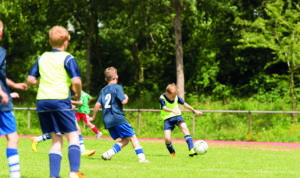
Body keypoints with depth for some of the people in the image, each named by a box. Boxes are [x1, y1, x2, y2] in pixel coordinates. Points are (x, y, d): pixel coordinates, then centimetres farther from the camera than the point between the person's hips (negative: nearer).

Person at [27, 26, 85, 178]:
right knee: (73, 136, 1)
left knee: (56, 140, 8)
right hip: (60, 100, -5)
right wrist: (79, 94, 7)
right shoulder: (67, 58, -1)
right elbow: (76, 81, -11)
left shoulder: (42, 58, 15)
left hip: (42, 101, 5)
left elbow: (30, 79, 12)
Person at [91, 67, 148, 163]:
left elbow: (98, 104, 10)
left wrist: (93, 117, 20)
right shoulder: (117, 87, -3)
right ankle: (141, 157, -11)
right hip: (118, 118, -6)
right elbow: (123, 101, -12)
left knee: (125, 140, 10)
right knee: (132, 137, -2)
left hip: (107, 121, 6)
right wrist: (126, 97, 10)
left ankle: (108, 154, -4)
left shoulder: (103, 90, 15)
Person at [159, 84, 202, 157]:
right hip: (167, 118, -2)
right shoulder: (162, 98, -15)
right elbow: (164, 108, -33)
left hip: (177, 116, 2)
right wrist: (173, 111, -52)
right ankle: (172, 152, 15)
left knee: (184, 127, -28)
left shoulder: (177, 97, -3)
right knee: (167, 138, -17)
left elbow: (184, 104, 8)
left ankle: (191, 150, -35)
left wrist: (195, 111, 12)